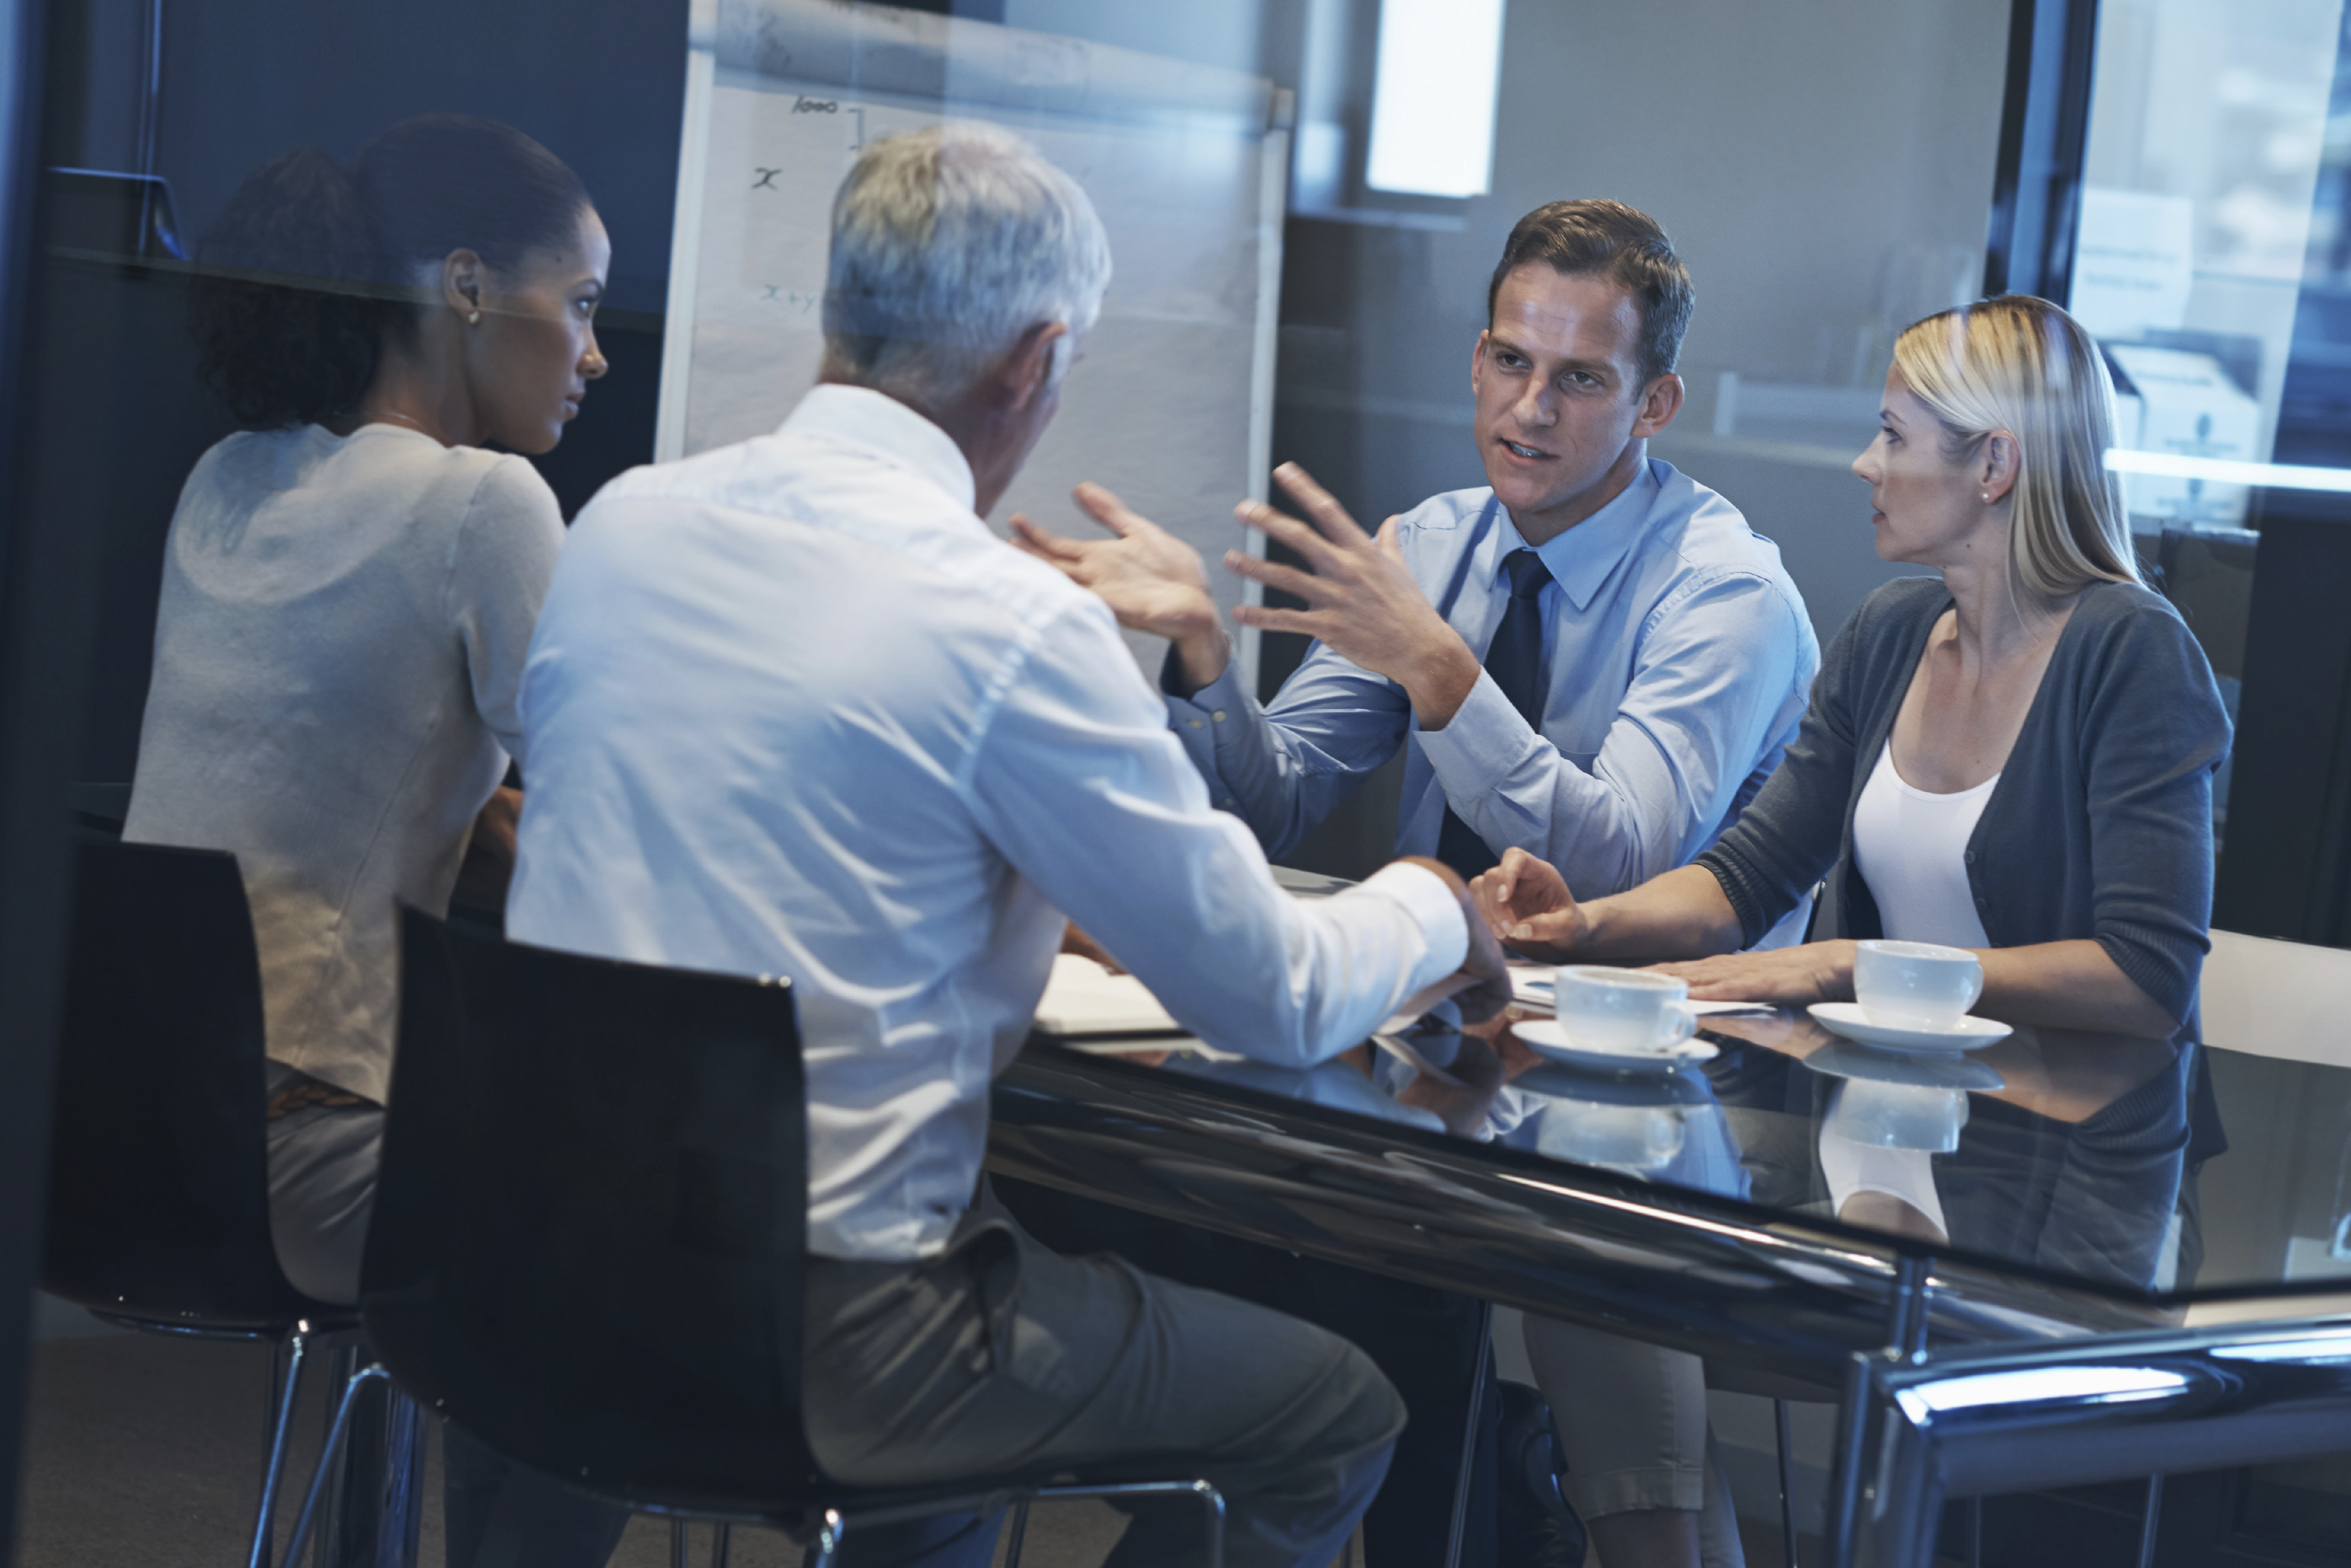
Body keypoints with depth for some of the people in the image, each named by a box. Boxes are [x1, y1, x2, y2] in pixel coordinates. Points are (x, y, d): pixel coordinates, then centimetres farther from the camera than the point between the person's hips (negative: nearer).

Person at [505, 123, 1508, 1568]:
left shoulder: (620, 524, 3)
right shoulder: (1013, 624, -17)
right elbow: (1279, 1000, -9)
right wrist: (1436, 907, 14)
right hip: (819, 1335, -7)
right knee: (1340, 1416, 12)